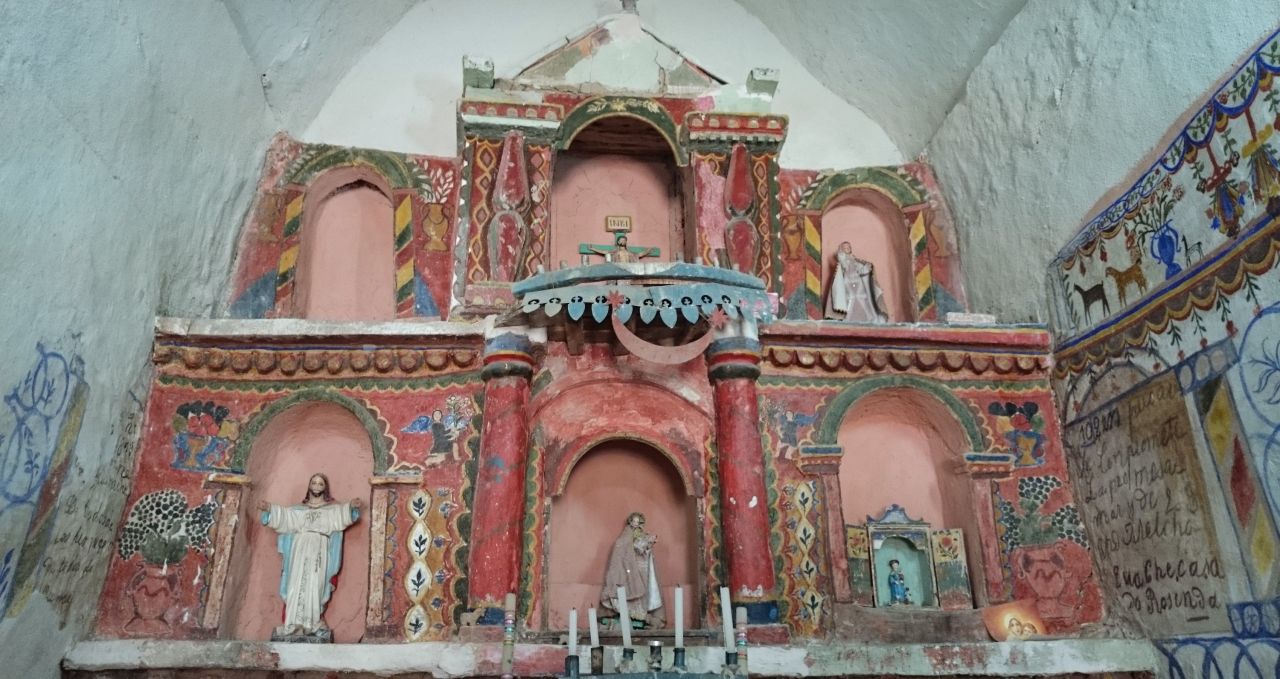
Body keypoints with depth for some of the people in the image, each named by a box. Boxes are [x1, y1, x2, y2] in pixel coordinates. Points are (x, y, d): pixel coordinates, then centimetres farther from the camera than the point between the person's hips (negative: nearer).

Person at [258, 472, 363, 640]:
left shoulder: (332, 509, 17)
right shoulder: (298, 510, 25)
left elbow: (343, 512, -1)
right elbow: (282, 515, 14)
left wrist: (351, 506, -22)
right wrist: (269, 508, -3)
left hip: (319, 550, -2)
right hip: (300, 549, 2)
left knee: (314, 585, -14)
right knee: (297, 585, -10)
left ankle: (311, 624, -20)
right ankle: (294, 625, -16)